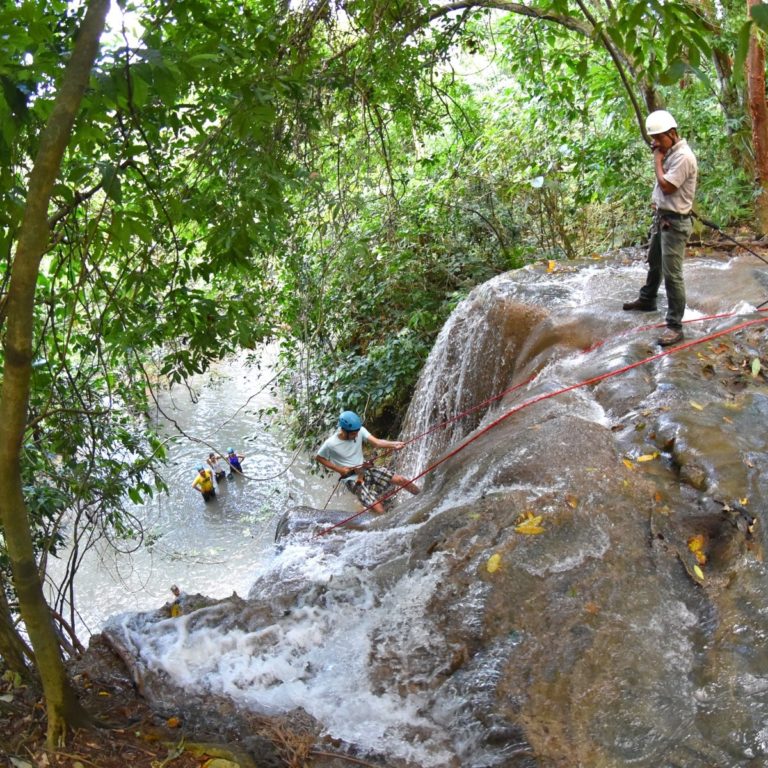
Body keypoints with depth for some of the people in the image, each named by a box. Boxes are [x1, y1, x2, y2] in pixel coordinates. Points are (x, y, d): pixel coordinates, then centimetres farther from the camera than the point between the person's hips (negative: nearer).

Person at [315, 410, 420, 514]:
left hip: (367, 469, 5)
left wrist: (393, 444, -38)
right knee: (379, 511, -18)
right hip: (353, 479, -4)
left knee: (401, 480, -3)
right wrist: (339, 469, -12)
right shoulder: (331, 444, -19)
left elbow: (376, 442, -19)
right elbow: (318, 458, -4)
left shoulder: (359, 431, -10)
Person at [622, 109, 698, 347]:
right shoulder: (669, 152, 9)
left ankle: (675, 327, -7)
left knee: (672, 274, -10)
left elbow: (666, 185, -23)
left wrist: (657, 159, -14)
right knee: (654, 262, 27)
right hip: (661, 217, 10)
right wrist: (655, 200, 4)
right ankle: (647, 299, 49)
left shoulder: (683, 157, -20)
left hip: (675, 223, -10)